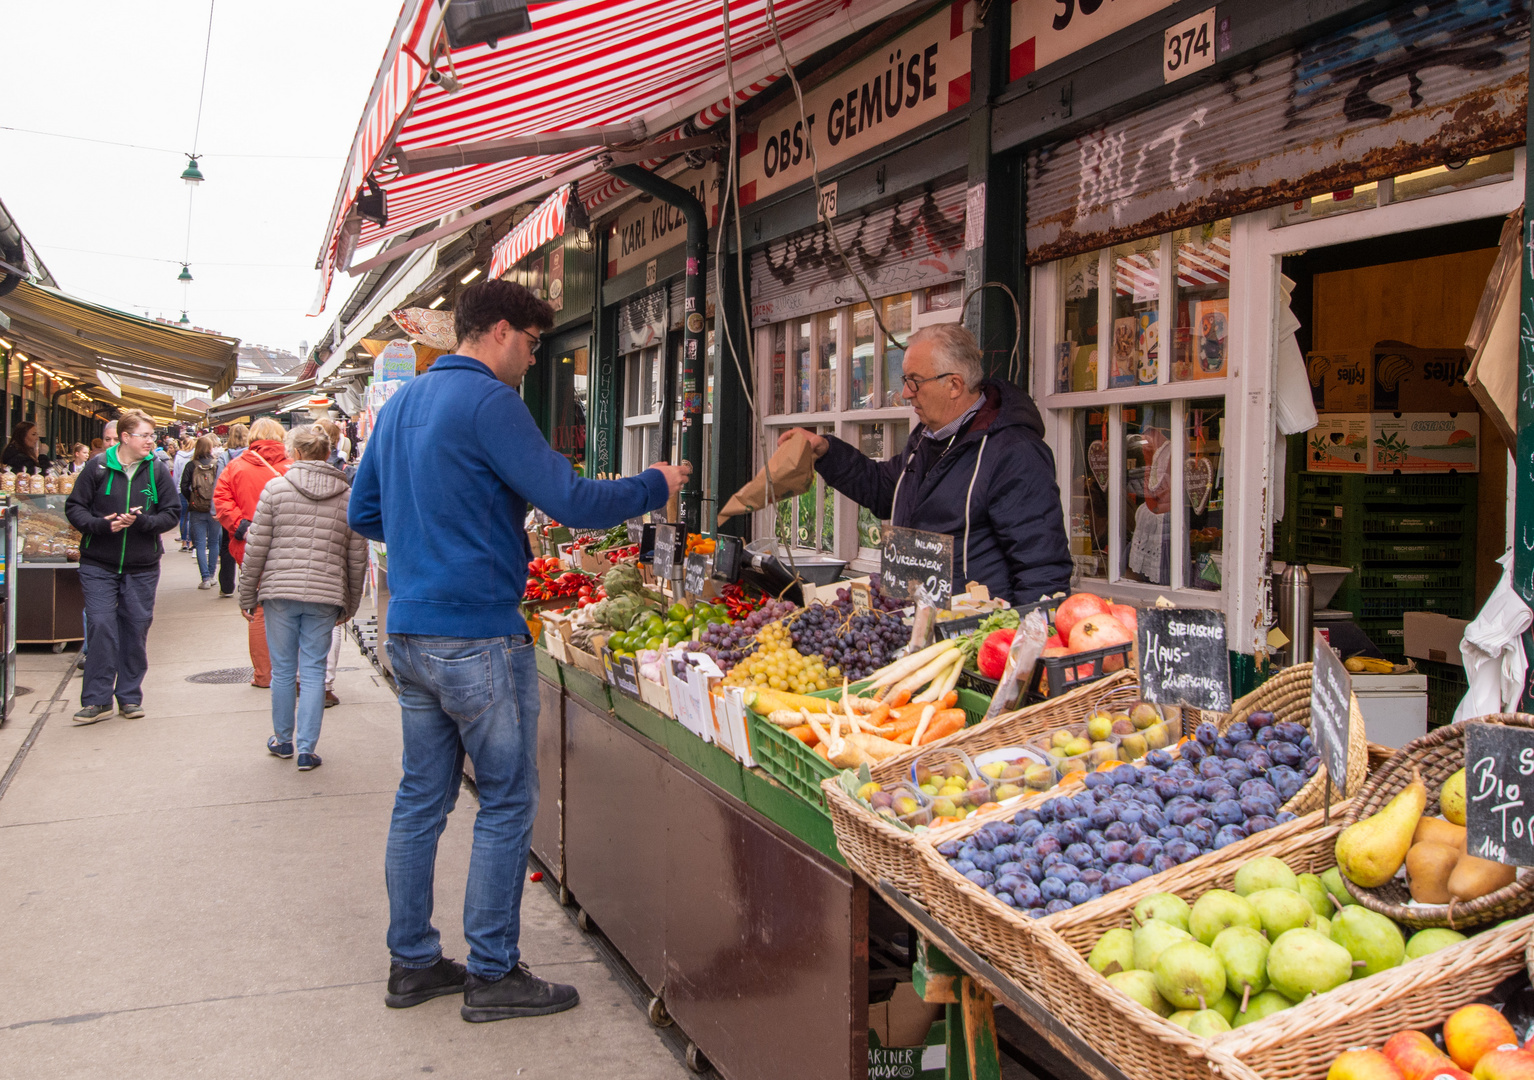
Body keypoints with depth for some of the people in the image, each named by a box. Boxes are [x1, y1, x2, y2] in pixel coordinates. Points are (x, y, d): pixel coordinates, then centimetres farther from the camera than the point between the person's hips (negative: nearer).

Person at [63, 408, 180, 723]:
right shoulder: (98, 466, -4)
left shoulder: (158, 470, 1)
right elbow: (74, 508, -1)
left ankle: (130, 696, 19)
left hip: (142, 567, 2)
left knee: (136, 629, 7)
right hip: (99, 565, -2)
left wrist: (141, 521, -17)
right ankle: (97, 700, 2)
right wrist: (103, 524, -18)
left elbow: (170, 514, 1)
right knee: (100, 627, -6)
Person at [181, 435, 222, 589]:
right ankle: (211, 575, 18)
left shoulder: (191, 466, -4)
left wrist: (191, 501, 8)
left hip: (196, 511, -1)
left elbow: (184, 487, -8)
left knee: (200, 544, 3)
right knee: (213, 543, 14)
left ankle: (205, 578, -4)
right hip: (214, 510, 1)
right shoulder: (218, 465, -5)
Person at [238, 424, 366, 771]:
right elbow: (357, 558, 6)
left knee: (283, 670, 12)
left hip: (279, 590, -1)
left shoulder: (276, 488, -2)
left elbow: (256, 547, -2)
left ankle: (283, 740, 27)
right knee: (313, 671, 7)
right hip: (325, 596, 1)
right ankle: (306, 749, 7)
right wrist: (349, 605, 16)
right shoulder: (348, 496, 4)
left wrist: (247, 594, 8)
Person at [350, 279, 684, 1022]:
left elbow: (363, 513, 21)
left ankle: (411, 961, 24)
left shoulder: (401, 404, 14)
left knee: (421, 798, 14)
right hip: (477, 636, -9)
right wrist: (657, 486, -3)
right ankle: (492, 974, 10)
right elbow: (571, 502, -17)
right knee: (506, 803, 2)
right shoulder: (488, 401, -13)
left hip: (409, 631, 9)